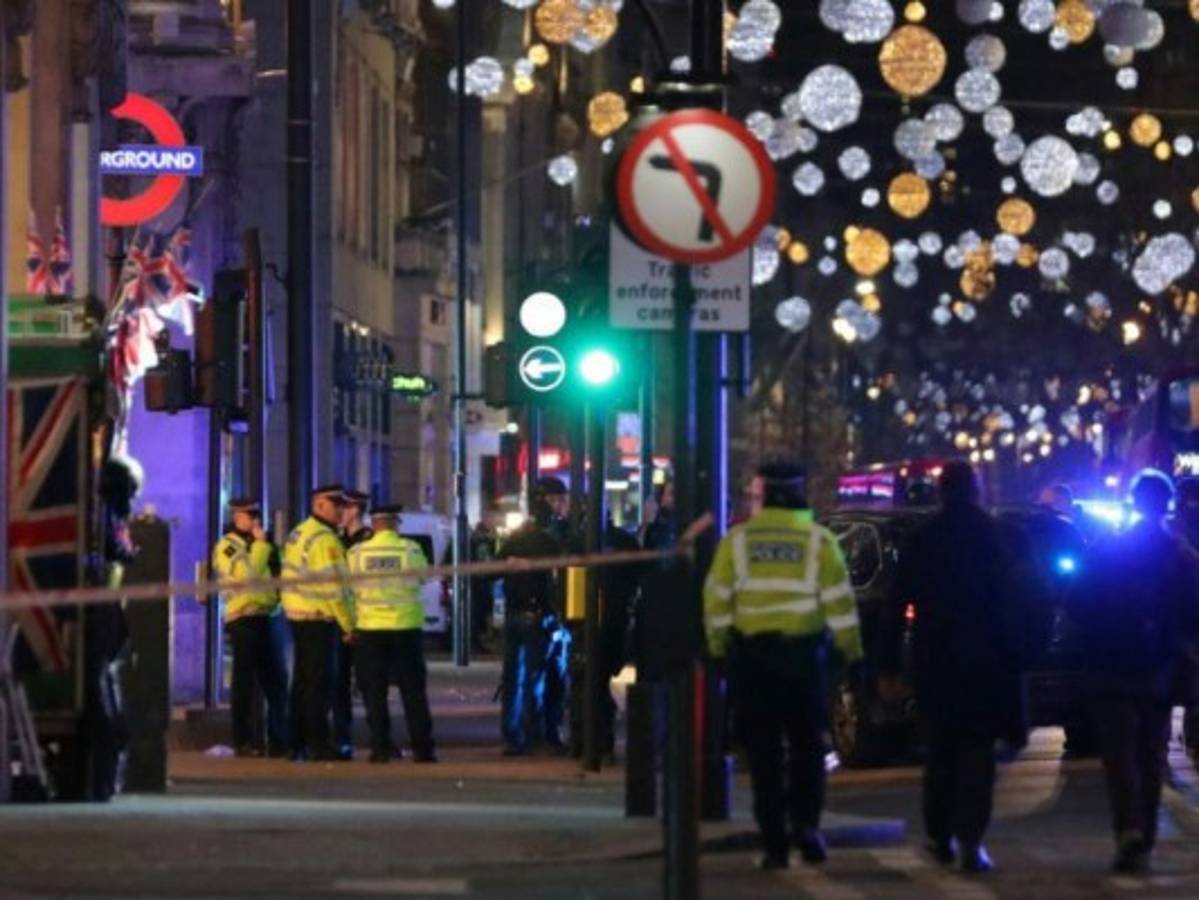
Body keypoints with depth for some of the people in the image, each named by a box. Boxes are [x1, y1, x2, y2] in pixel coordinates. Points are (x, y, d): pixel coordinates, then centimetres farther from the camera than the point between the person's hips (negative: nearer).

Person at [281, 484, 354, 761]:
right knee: (320, 683, -6)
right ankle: (318, 744, -6)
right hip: (319, 618, -9)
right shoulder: (325, 540, -16)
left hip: (297, 614, 9)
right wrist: (348, 624, -13)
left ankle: (298, 743, 18)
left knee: (303, 680, 14)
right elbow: (333, 586, -19)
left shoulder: (297, 534, 14)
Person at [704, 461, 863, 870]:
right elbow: (839, 601, -1)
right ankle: (806, 824, -8)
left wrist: (718, 646, 12)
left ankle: (775, 843, 3)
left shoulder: (736, 540, 2)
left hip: (752, 655, 1)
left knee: (763, 752, 4)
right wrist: (851, 649, 8)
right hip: (804, 651, -1)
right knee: (807, 745, 10)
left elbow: (717, 599, 2)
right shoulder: (819, 540, -1)